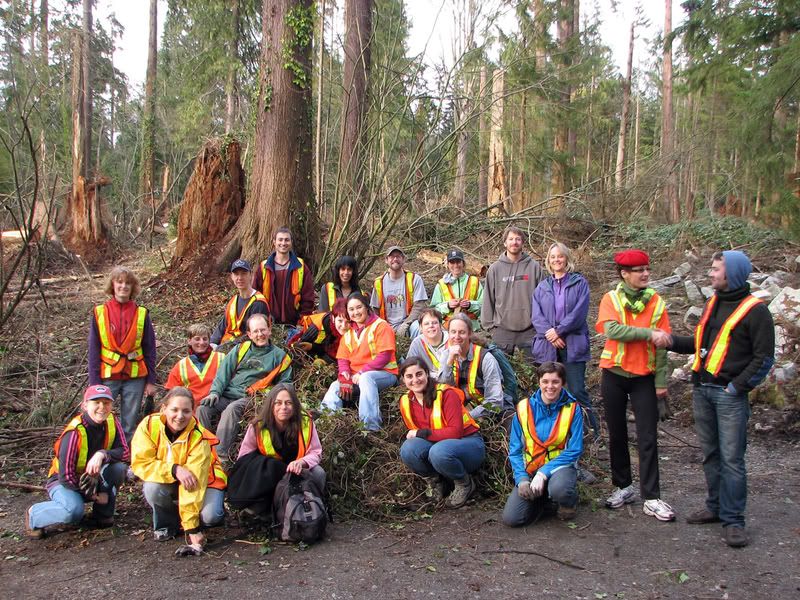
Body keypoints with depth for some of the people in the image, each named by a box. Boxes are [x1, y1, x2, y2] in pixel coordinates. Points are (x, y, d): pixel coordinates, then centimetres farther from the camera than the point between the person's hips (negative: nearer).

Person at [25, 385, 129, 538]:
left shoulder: (112, 422, -13)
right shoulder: (75, 433, -28)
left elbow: (124, 452, -17)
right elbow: (66, 477, -26)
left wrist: (103, 454, -36)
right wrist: (94, 495, -18)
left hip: (94, 478, 5)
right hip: (63, 481, -4)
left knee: (119, 467, -25)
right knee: (74, 511, -34)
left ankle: (103, 513, -3)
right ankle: (34, 515, -3)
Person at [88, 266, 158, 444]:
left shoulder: (142, 314, 1)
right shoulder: (99, 313, 0)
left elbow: (150, 349, 4)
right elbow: (93, 350, 1)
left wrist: (151, 381, 1)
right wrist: (94, 383, -4)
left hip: (135, 377, 1)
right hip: (107, 376, 0)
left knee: (130, 425, 9)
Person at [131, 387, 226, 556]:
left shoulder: (198, 437, -30)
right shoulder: (149, 425, -22)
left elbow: (193, 484, -33)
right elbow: (140, 463, -25)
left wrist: (192, 528, -35)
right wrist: (174, 470, -38)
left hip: (203, 480, -2)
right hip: (168, 483, 2)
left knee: (210, 516, -29)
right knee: (152, 488, -30)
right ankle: (167, 524, 0)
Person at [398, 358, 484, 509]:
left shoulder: (446, 393, -19)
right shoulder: (406, 402, -1)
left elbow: (455, 432, -24)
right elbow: (414, 434, 8)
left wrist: (422, 433, -23)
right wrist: (414, 435, -14)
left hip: (468, 443, -4)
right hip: (436, 445, 4)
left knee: (439, 451, -39)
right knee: (408, 448, -27)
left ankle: (465, 483, -7)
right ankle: (435, 479, 1)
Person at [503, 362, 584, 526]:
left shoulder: (572, 409, -8)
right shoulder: (524, 409, -2)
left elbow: (574, 450, -12)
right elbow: (515, 450, 2)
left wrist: (543, 473, -20)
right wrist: (522, 479, -14)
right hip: (530, 469, 2)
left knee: (559, 489, -39)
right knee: (511, 518, -16)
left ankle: (569, 503, 1)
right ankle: (541, 497, 16)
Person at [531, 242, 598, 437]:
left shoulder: (579, 283, 5)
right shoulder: (542, 287, 14)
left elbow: (579, 312, -7)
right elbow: (535, 316, 4)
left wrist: (558, 331, -13)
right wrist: (550, 335, -12)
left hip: (573, 345, -3)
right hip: (547, 346, 3)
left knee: (577, 391, -7)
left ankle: (592, 431, 4)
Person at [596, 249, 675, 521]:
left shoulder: (656, 302, 0)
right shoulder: (611, 299, -3)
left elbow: (662, 344, -1)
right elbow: (612, 330, -21)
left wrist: (661, 381, -5)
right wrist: (649, 333, -24)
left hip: (644, 377, 0)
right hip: (614, 374, 0)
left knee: (648, 438, -1)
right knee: (617, 434, 11)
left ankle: (651, 498, 5)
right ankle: (623, 487, 26)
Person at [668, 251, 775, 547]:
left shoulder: (755, 310, -8)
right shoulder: (712, 303, 14)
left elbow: (764, 357, -8)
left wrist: (738, 386, -14)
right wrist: (672, 340, 6)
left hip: (730, 395, -7)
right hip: (702, 390, 7)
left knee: (731, 458, -3)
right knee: (710, 454, 14)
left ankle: (733, 520, 6)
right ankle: (716, 507, 26)